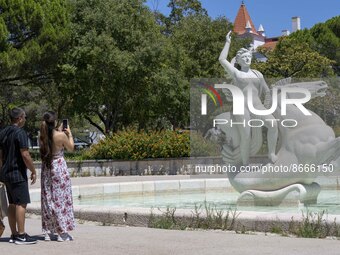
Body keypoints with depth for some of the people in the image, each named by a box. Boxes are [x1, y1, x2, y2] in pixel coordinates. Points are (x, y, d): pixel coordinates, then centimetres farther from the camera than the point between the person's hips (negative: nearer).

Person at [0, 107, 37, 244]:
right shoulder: (20, 133, -14)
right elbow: (25, 155, -19)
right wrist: (33, 171, -9)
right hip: (18, 173, -9)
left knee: (12, 204, 13)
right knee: (21, 203, -5)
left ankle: (14, 234, 17)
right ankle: (21, 236, -5)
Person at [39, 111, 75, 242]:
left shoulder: (42, 136, 0)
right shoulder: (61, 135, -14)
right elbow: (71, 147, 2)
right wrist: (69, 133, 14)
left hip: (46, 167, 5)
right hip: (59, 166, -5)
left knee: (48, 199, 11)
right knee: (61, 198, 1)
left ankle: (48, 232, 15)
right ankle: (62, 232, 1)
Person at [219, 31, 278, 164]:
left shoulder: (258, 74, 20)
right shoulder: (236, 73, 12)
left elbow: (267, 92, 25)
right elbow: (222, 59, 3)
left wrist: (265, 107, 15)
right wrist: (228, 42, 11)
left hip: (257, 106, 3)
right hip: (241, 107, -3)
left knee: (273, 124, -24)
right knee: (245, 138, -13)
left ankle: (271, 153, -12)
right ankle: (245, 165, 0)